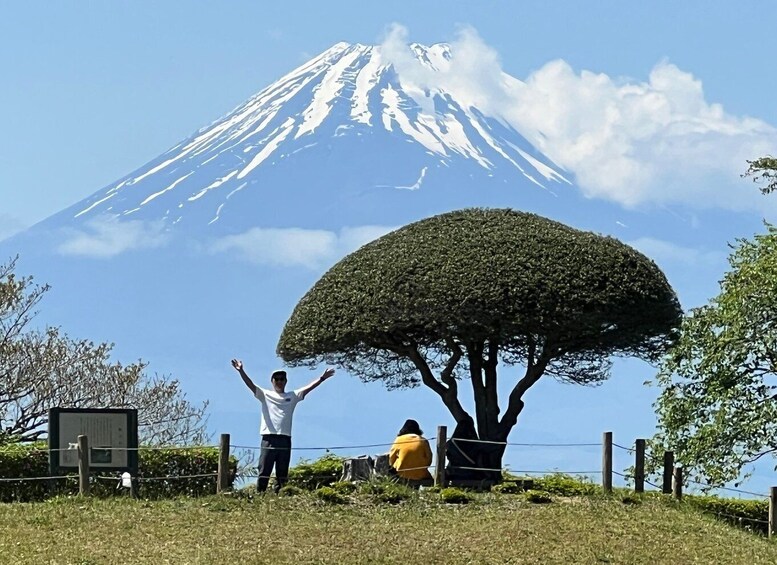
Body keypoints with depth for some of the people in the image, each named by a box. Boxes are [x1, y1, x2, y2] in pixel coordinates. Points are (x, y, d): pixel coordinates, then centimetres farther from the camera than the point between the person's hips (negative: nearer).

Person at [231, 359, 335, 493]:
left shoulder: (292, 396, 15)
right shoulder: (265, 395, 10)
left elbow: (308, 387, 6)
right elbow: (250, 385, -1)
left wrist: (322, 378, -6)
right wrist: (241, 371, -16)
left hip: (285, 440, 2)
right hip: (268, 439, -2)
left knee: (282, 474, 4)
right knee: (264, 472, -5)